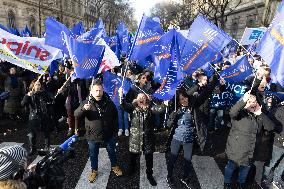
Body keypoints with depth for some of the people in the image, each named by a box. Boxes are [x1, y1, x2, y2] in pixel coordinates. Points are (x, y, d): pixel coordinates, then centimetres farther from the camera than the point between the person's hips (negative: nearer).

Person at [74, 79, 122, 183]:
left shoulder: (108, 102, -8)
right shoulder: (87, 102, -12)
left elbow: (115, 116, 4)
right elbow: (76, 115, -19)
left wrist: (115, 129, 5)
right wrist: (83, 109, -40)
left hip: (108, 134, 1)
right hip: (92, 135, -1)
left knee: (112, 152, 21)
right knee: (93, 154, 18)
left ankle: (114, 166, 47)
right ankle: (94, 170, 43)